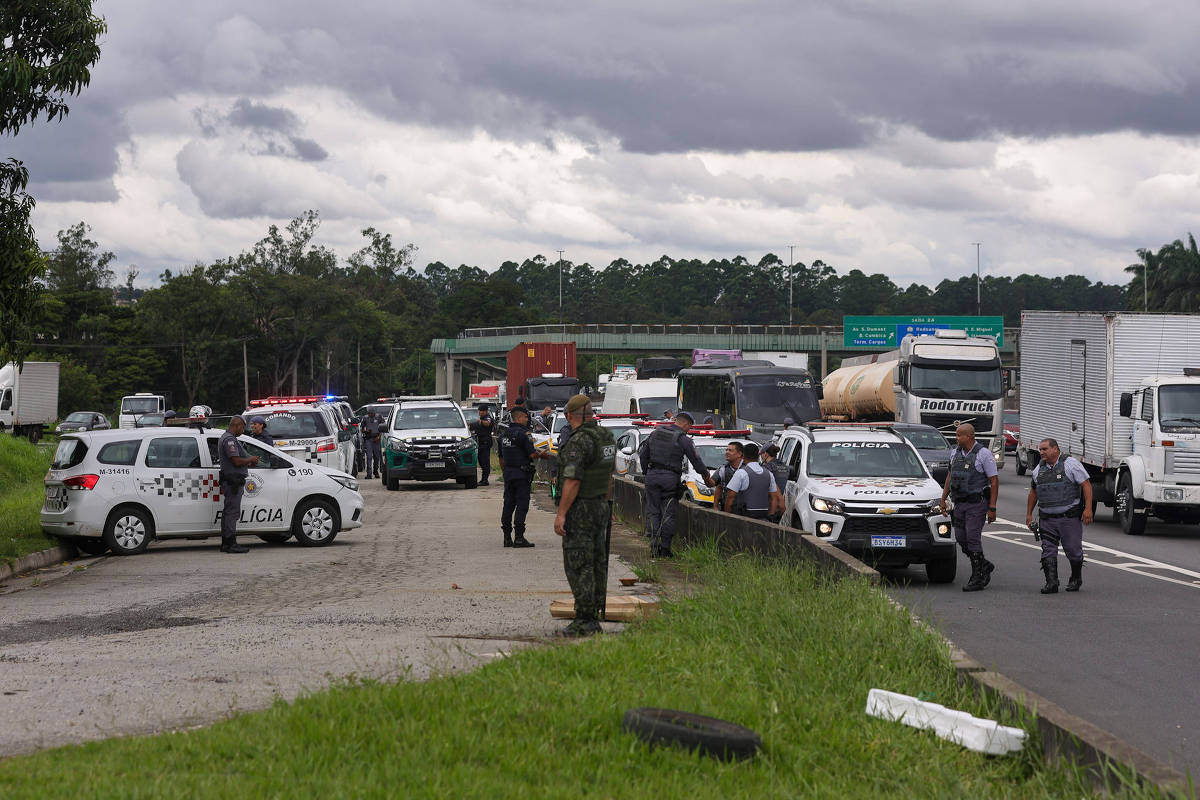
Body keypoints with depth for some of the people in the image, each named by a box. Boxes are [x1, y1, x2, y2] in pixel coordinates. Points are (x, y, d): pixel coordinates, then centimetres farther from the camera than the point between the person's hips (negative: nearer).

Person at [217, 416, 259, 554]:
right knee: (232, 512, -10)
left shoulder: (227, 438, 20)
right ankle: (231, 544, -11)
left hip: (231, 481, 11)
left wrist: (249, 463, 14)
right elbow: (236, 461, -22)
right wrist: (251, 459, -6)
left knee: (228, 512, 12)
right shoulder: (229, 439, -15)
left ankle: (226, 543, 16)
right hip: (233, 480, -11)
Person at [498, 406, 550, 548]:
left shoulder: (504, 434, 11)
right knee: (522, 505, -4)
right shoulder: (523, 434, -13)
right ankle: (519, 538, -8)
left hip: (508, 473, 7)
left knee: (508, 504, 10)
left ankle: (507, 537, 11)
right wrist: (542, 456, 4)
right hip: (521, 474, -7)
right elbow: (532, 454, -16)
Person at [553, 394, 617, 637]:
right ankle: (594, 619, 16)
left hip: (579, 508, -9)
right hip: (600, 507, 9)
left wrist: (561, 514, -20)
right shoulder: (607, 437, 10)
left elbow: (573, 480, -22)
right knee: (596, 562, 11)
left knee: (578, 565, -6)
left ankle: (584, 621, -7)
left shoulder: (579, 441, -18)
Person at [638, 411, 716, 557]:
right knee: (668, 513, 2)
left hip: (652, 475, 4)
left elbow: (643, 455, 16)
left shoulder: (655, 433, 11)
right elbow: (696, 460, 0)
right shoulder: (683, 439, -4)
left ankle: (654, 539, -7)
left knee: (653, 510, 8)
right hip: (670, 478, -4)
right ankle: (665, 548, 1)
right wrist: (707, 477, 13)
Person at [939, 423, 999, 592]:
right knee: (961, 539, 5)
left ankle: (977, 579, -4)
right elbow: (950, 476, 21)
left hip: (977, 503, -7)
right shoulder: (955, 453, 9)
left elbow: (994, 481, -10)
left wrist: (992, 508, -14)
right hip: (959, 503, 7)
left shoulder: (983, 454, -11)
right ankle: (985, 566, 25)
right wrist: (943, 499, 16)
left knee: (973, 538, -10)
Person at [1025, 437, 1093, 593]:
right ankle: (1051, 583, -4)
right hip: (1047, 519, 5)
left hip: (1069, 517, -5)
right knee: (1048, 551, -4)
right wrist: (1029, 514, 21)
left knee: (1073, 550, 0)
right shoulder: (1039, 469, 12)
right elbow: (1033, 492, 24)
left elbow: (1086, 485, -9)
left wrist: (1088, 508, -17)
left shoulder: (1071, 464, -6)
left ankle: (1076, 579, 20)